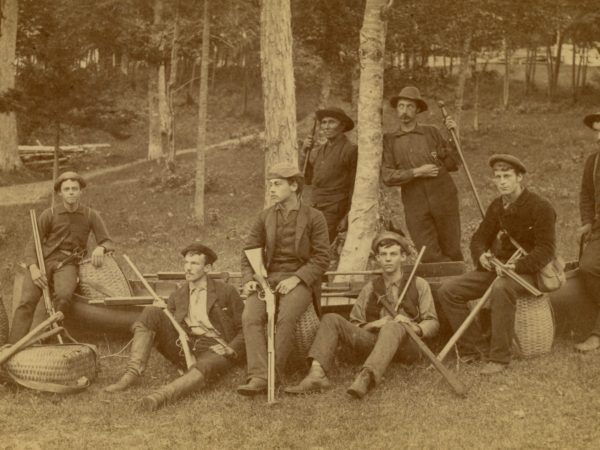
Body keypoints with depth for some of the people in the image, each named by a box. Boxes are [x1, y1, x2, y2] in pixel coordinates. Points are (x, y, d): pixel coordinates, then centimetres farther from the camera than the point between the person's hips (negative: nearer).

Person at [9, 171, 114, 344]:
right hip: (42, 261, 0)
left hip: (67, 265, 0)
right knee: (27, 301, -25)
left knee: (64, 297, -35)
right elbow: (32, 243, 1)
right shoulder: (49, 214, 2)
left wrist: (100, 248, -20)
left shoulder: (92, 216, 5)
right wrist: (33, 268, -18)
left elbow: (109, 243, 6)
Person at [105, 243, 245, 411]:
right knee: (151, 313, -14)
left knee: (205, 367, -41)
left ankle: (161, 395, -64)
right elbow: (169, 328, 16)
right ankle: (132, 373, -25)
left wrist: (230, 350, -10)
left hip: (215, 349, -4)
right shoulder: (177, 297, 18)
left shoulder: (226, 292, 8)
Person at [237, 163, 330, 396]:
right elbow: (249, 252, 13)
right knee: (250, 317, -26)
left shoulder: (314, 217, 2)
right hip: (269, 278, 3)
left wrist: (296, 279, -16)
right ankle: (258, 376, -34)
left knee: (286, 318, -33)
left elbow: (321, 258, -3)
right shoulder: (265, 217, 13)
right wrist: (249, 280, -5)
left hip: (300, 280, -3)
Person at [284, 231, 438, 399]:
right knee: (331, 319, -15)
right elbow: (353, 325, 16)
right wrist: (373, 325, -5)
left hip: (406, 345, -3)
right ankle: (317, 374, -37)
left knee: (394, 327, -38)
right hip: (373, 340, 3)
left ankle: (365, 378, -59)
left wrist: (414, 327, -12)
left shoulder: (418, 285, 14)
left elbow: (433, 323, 10)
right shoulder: (370, 288, 21)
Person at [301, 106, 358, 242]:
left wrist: (347, 216, -10)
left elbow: (354, 187, -6)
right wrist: (305, 152, 8)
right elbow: (308, 179, 17)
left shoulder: (350, 150, -5)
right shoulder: (318, 150, 14)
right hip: (315, 207, 7)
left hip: (334, 209, -7)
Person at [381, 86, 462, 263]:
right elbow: (387, 176, -2)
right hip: (415, 207, 0)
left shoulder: (432, 132, 9)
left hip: (443, 200, 0)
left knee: (452, 253, 4)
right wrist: (417, 172, -11)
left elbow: (453, 165, 6)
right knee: (430, 257, -5)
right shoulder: (389, 140, 7)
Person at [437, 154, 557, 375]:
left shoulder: (541, 207, -10)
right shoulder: (497, 206, 10)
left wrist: (516, 266, -29)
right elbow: (479, 238, 15)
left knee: (501, 288, -42)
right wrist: (481, 256, -9)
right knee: (448, 290, -10)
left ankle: (499, 357, -33)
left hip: (528, 272, -7)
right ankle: (475, 348, -10)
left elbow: (545, 250, -16)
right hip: (497, 267, 7)